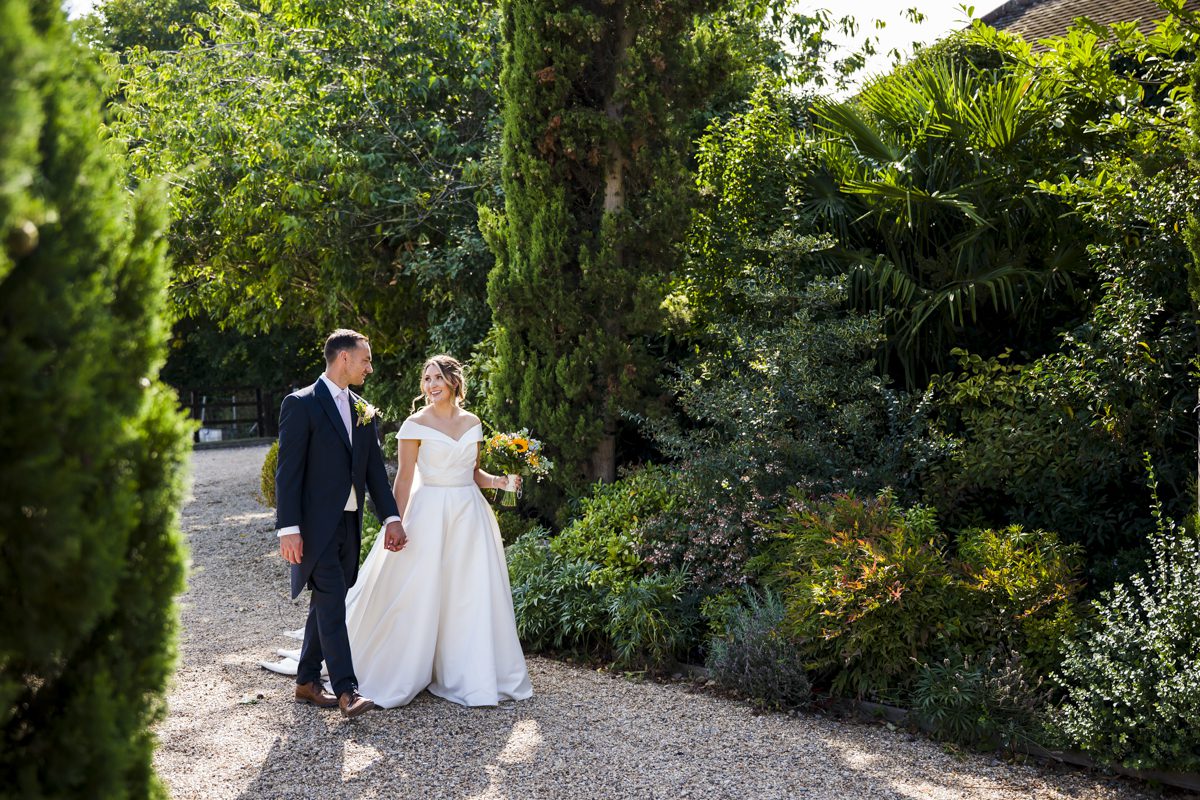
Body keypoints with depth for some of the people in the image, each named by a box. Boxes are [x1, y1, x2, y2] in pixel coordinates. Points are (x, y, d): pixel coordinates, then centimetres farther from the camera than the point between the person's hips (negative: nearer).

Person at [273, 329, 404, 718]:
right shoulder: (301, 404, -8)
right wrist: (288, 529, -17)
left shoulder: (364, 412, 13)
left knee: (326, 603, 12)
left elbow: (375, 468, 14)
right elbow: (288, 471, -12)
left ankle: (307, 682, 22)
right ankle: (346, 689, -11)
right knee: (332, 602, -11)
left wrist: (391, 517, 5)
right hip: (315, 524, -7)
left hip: (349, 524, 7)